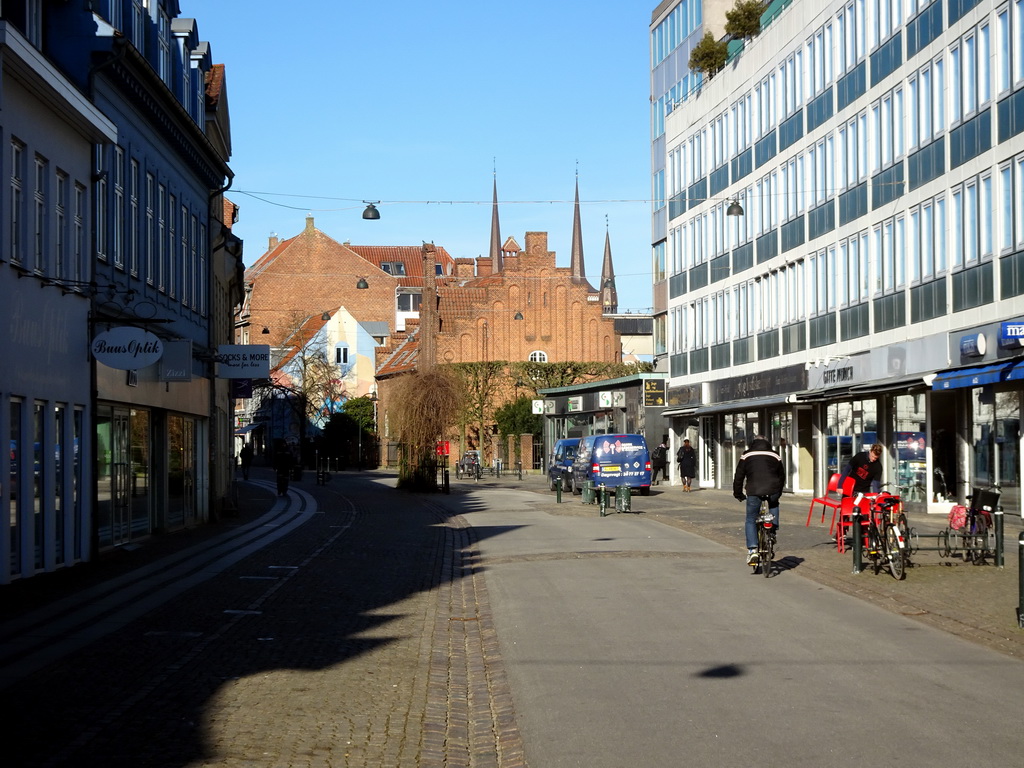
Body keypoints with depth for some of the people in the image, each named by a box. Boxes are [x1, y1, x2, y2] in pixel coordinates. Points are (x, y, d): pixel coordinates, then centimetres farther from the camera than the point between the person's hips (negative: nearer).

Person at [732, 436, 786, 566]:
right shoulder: (775, 456, 18)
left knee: (751, 520, 10)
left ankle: (752, 550, -4)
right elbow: (782, 476, 24)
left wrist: (738, 494, 22)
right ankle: (774, 529, 20)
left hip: (754, 492, -1)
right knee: (774, 504, 36)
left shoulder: (746, 456, 13)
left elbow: (739, 476, 11)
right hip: (772, 491, 2)